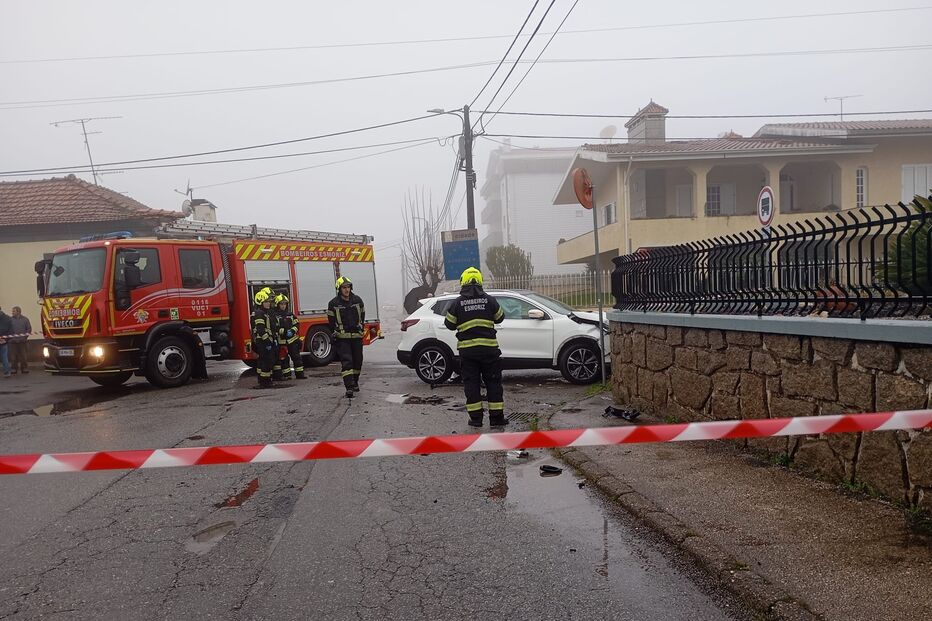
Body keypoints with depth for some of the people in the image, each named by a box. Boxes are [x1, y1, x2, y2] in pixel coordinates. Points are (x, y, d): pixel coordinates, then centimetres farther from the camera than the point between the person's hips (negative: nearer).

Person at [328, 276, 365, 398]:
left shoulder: (358, 300, 4)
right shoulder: (333, 303, -4)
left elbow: (362, 316, 16)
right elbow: (331, 321, 3)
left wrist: (362, 329, 12)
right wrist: (334, 334, 2)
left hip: (357, 336, 4)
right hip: (342, 337, -4)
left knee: (357, 360, 11)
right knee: (346, 361, -11)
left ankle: (355, 382, 30)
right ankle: (349, 387, -16)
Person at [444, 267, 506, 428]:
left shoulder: (458, 303, -3)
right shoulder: (489, 300, -1)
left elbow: (449, 324, 5)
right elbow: (500, 318, 12)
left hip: (467, 350, 0)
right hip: (489, 348, 1)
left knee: (471, 383, 8)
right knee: (493, 382, 9)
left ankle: (476, 418, 9)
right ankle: (496, 417, 10)